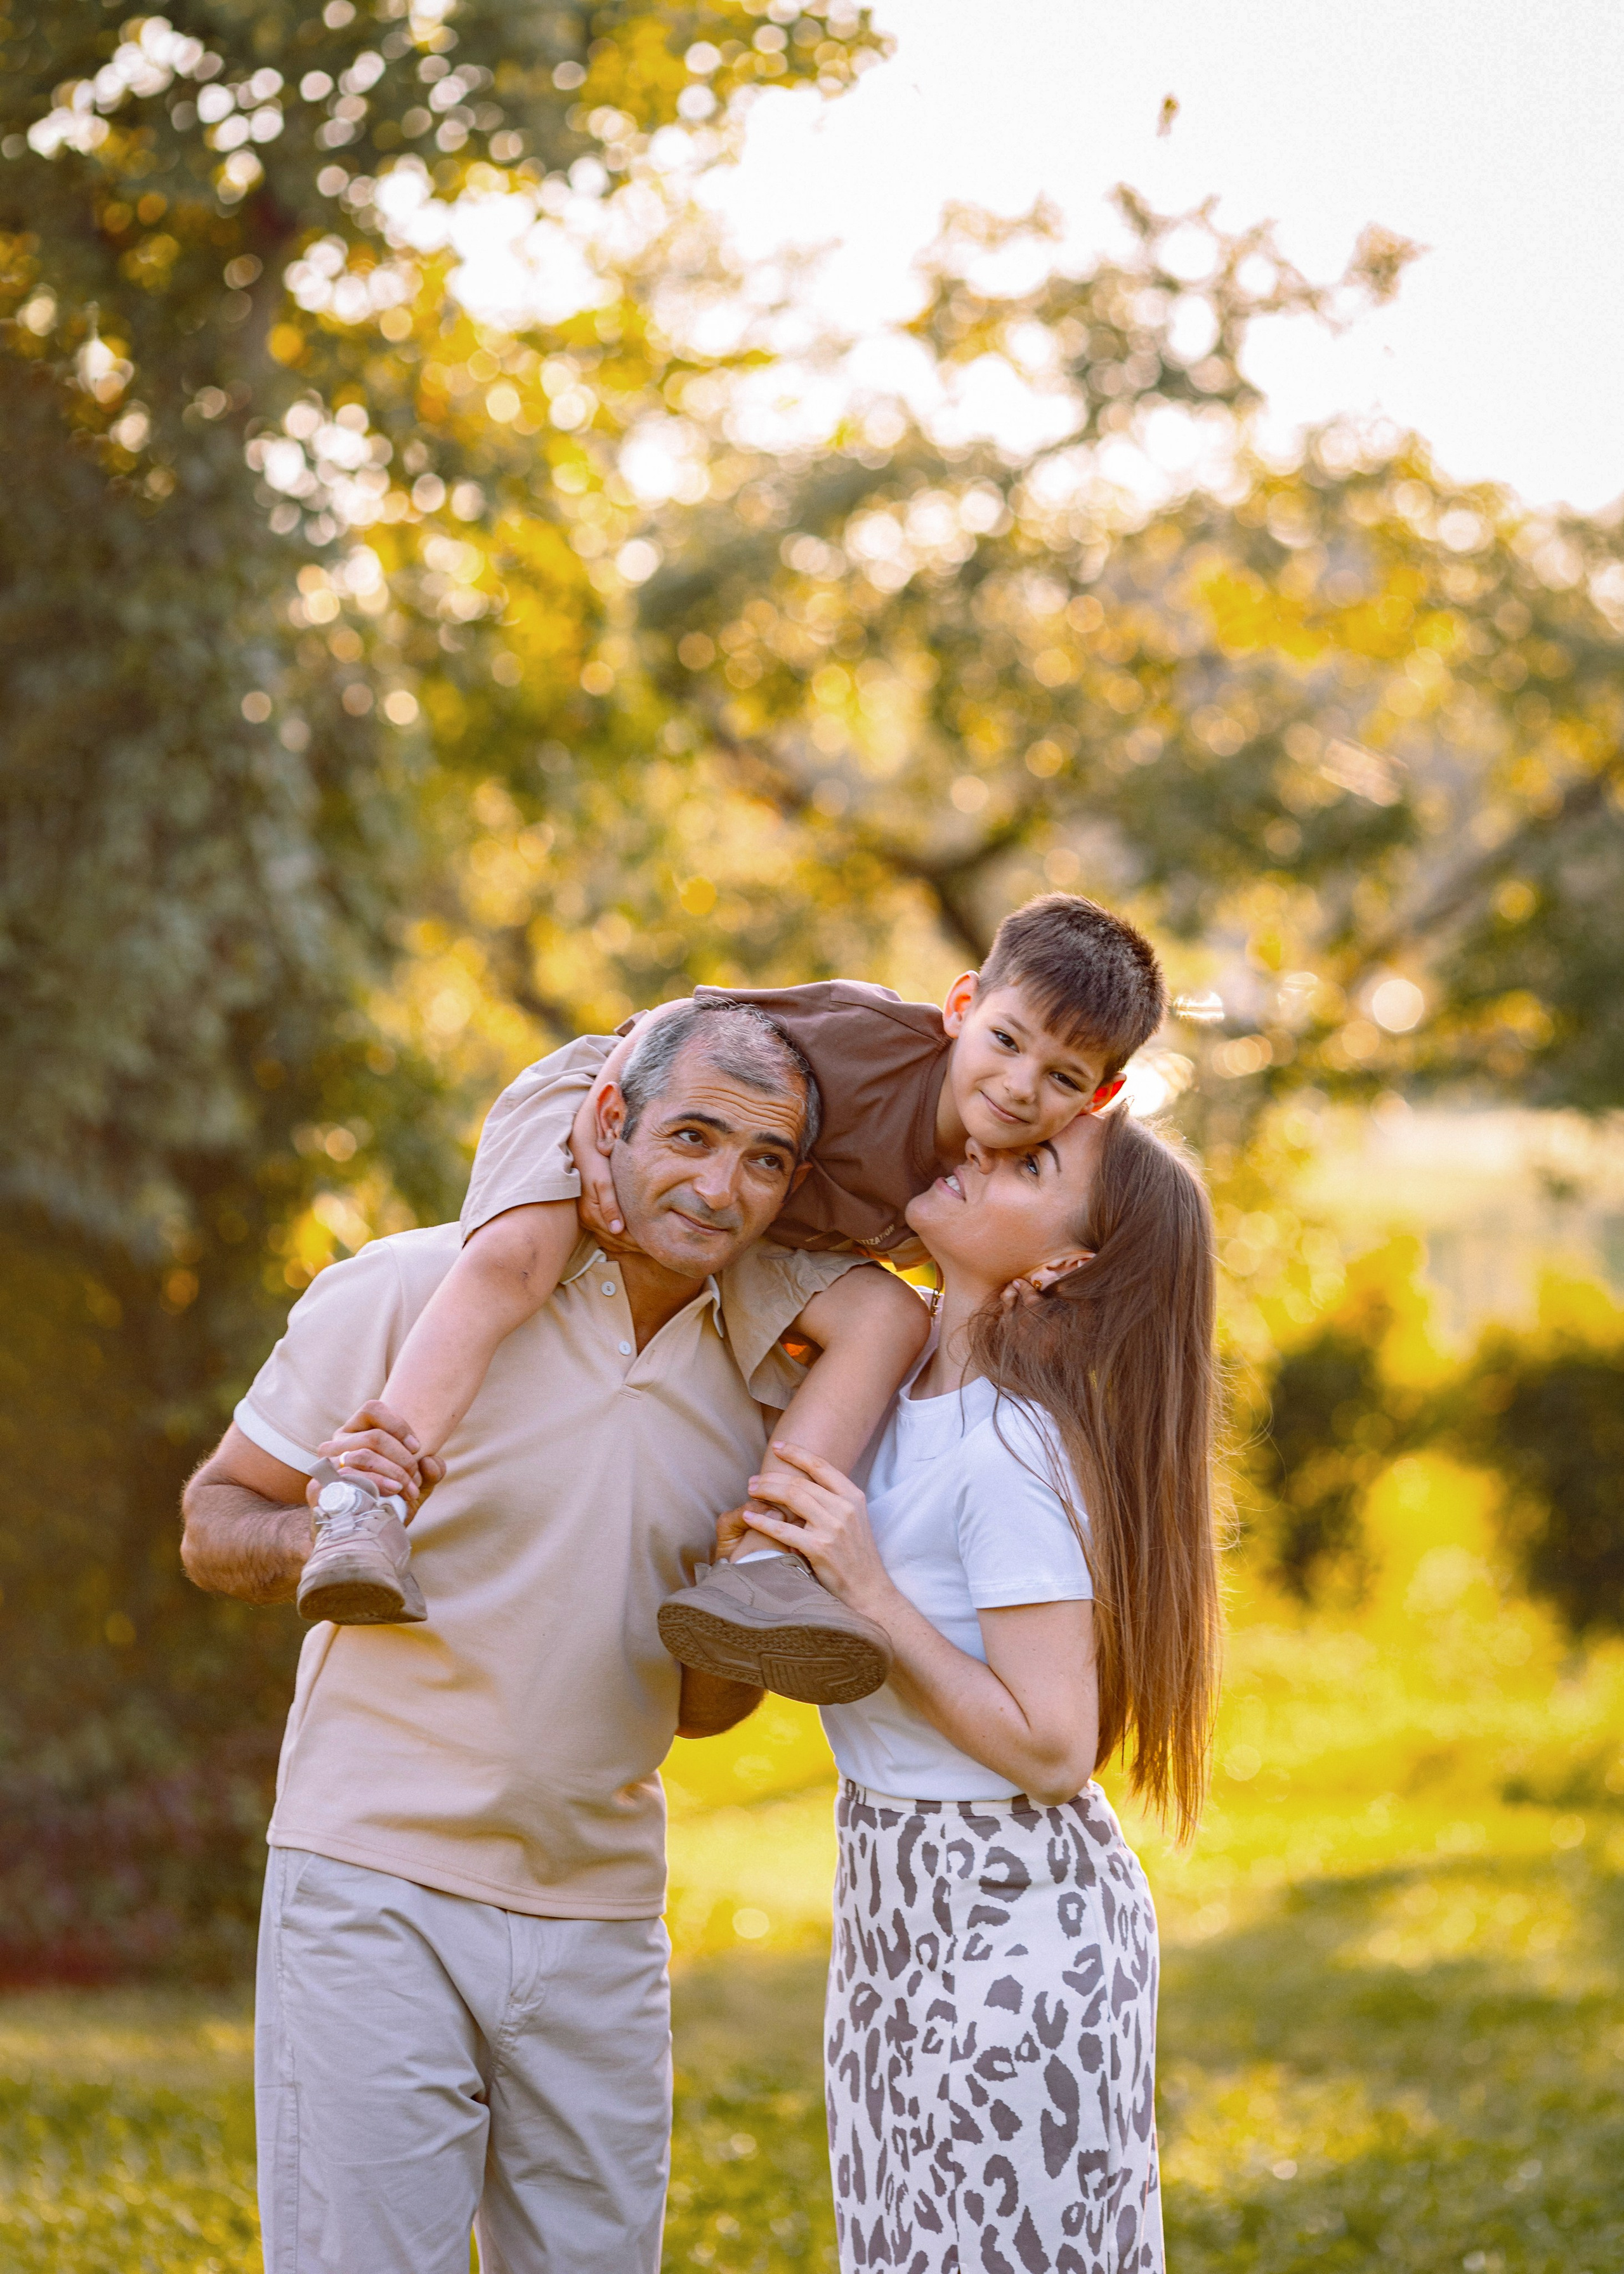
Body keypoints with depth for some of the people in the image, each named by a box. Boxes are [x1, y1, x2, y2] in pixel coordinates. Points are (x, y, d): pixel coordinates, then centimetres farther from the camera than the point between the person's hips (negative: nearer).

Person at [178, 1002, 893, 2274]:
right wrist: (323, 1535, -23)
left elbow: (698, 1707, 12)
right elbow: (212, 1525, -2)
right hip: (380, 1889, -4)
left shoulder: (759, 1383, 7)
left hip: (601, 1923, 4)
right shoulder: (412, 1290, -7)